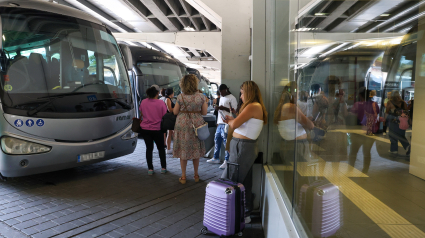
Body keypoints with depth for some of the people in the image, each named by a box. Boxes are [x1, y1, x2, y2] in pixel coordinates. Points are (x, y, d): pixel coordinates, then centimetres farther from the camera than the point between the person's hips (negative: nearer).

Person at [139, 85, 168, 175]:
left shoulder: (143, 102, -4)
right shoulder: (161, 103, -14)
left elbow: (141, 114, 11)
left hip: (145, 129, 2)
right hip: (157, 129, -2)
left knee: (149, 148, 10)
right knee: (161, 148, 14)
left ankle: (150, 169, 11)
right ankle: (163, 168, 18)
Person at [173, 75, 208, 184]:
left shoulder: (180, 97, -8)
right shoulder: (201, 97, -5)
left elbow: (175, 112, -1)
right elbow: (204, 112, 0)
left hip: (183, 125, -1)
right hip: (196, 125, 2)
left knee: (183, 150, 8)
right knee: (196, 150, 14)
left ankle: (183, 176, 15)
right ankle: (196, 175, 25)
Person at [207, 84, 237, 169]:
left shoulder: (232, 98, -7)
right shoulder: (221, 98, 20)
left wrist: (224, 108, -18)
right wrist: (218, 108, 7)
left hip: (226, 123, -9)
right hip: (220, 123, 9)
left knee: (226, 142, -6)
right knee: (217, 140, 13)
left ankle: (227, 161, 0)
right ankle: (216, 158, 24)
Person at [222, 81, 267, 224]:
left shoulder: (253, 106, -15)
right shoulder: (258, 107, 15)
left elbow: (234, 125, -21)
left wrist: (230, 121, 0)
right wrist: (232, 120, 12)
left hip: (242, 147, -10)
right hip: (247, 147, 10)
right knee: (244, 183, 16)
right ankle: (246, 213, 26)